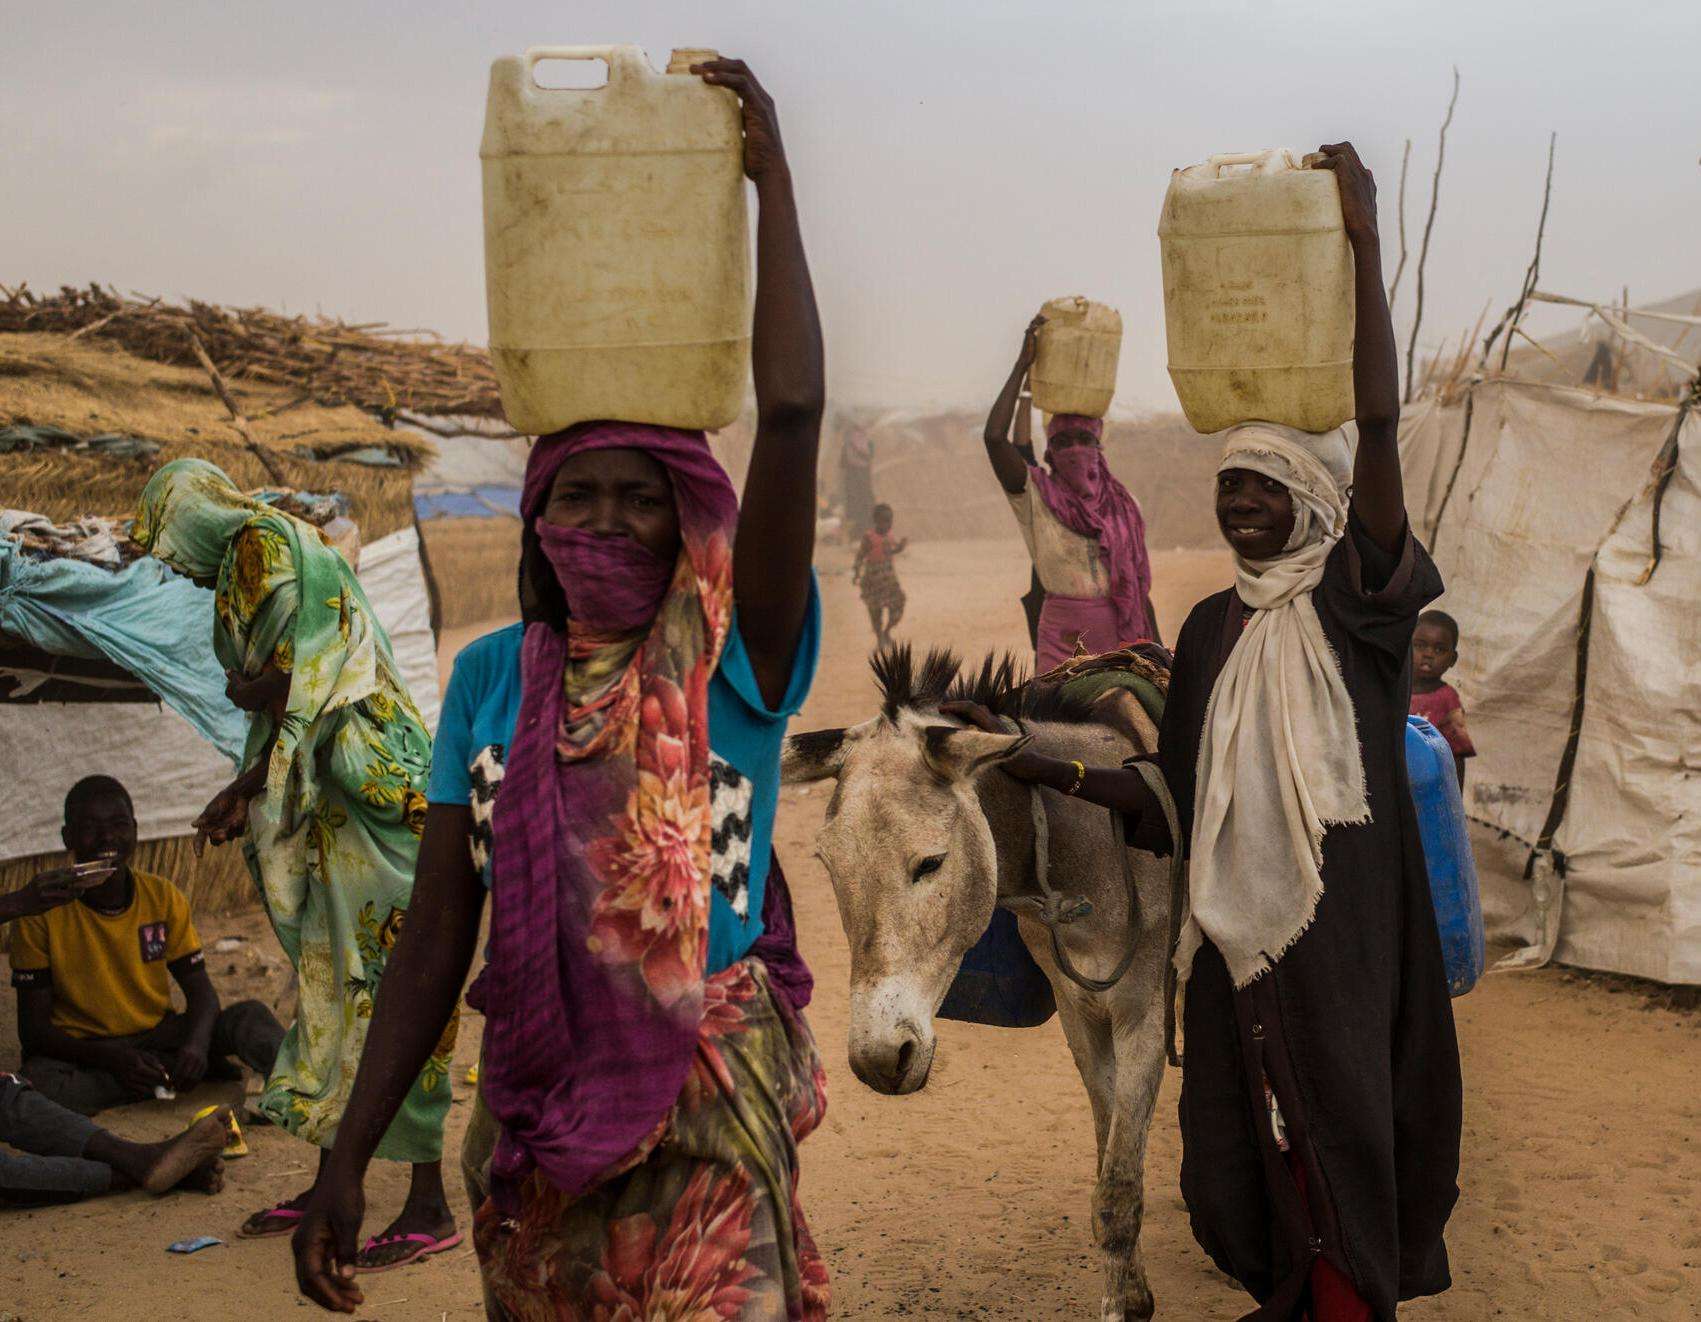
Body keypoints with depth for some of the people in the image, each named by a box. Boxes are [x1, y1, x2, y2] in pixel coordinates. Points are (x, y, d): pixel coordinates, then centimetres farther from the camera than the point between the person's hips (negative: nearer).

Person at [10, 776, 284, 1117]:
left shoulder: (163, 897, -1)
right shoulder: (41, 912, -10)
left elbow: (200, 991, 0)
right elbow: (34, 1029, -11)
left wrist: (196, 1044, -26)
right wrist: (112, 1058, -30)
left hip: (157, 1038, 3)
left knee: (250, 1015, -19)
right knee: (37, 1081, -36)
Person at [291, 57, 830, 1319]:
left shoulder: (731, 660, -7)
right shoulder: (493, 678, 3)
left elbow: (793, 415, -21)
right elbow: (439, 931, 4)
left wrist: (771, 176, -16)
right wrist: (348, 1156, 2)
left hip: (709, 1116, -3)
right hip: (535, 1112, 4)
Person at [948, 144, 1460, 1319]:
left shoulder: (1353, 598, -5)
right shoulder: (1214, 627, 11)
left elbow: (1381, 424, -18)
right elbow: (1173, 791, 8)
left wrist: (1365, 245, -24)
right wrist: (1034, 764, -1)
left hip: (1340, 912, -5)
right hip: (1239, 913, 5)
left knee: (1337, 1112, 0)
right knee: (1256, 1111, 11)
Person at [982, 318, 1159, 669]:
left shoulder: (1122, 505, 9)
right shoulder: (1035, 496, -1)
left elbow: (1140, 584, 13)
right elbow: (994, 436, -16)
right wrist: (1022, 365, -12)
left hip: (1122, 636, 3)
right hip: (1063, 637, -3)